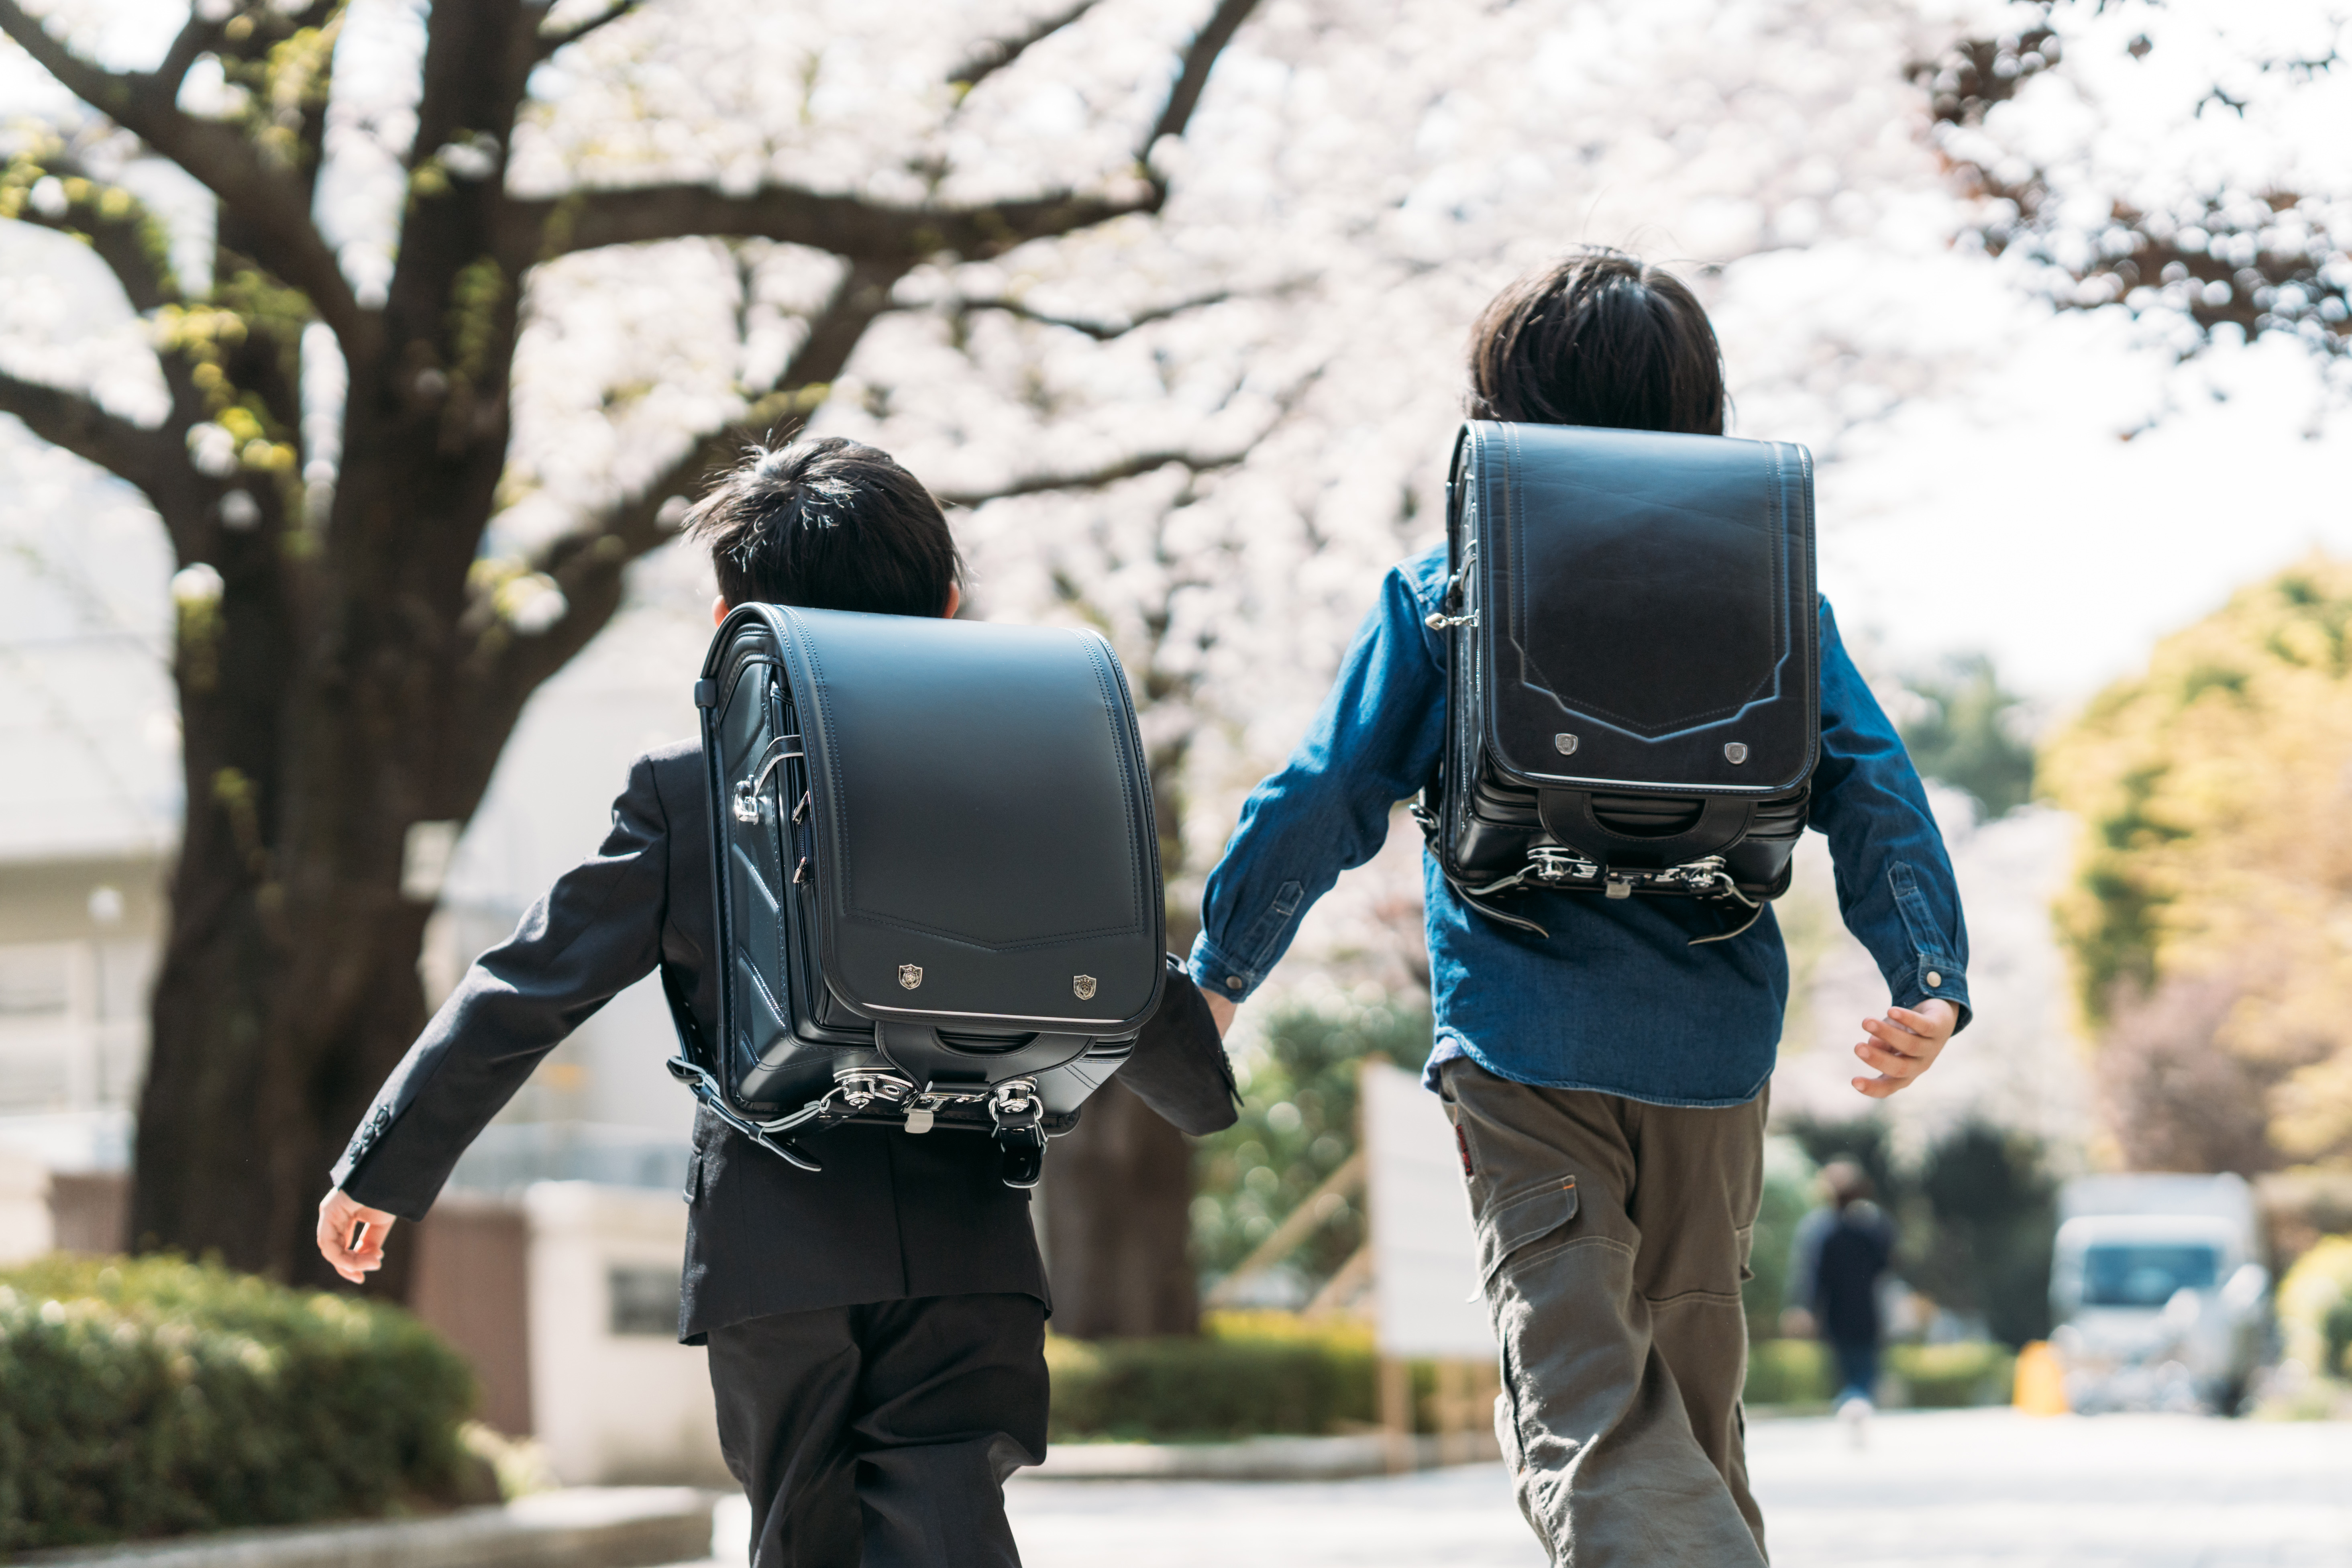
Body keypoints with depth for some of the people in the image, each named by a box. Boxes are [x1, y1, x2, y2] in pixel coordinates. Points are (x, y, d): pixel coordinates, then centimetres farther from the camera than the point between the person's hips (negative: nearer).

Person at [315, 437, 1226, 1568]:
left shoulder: (681, 795, 3)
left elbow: (529, 989, 3)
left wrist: (383, 1169, 12)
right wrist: (1203, 1084, 37)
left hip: (774, 1264, 0)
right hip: (967, 1263, 1)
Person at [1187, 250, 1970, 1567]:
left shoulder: (1443, 592, 4)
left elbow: (1325, 798, 2)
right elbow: (1872, 787, -3)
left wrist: (1220, 969, 14)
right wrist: (1932, 982, -7)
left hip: (1524, 1041, -3)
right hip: (1716, 1043, 3)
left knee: (1583, 1405, -11)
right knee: (1694, 1387, 19)